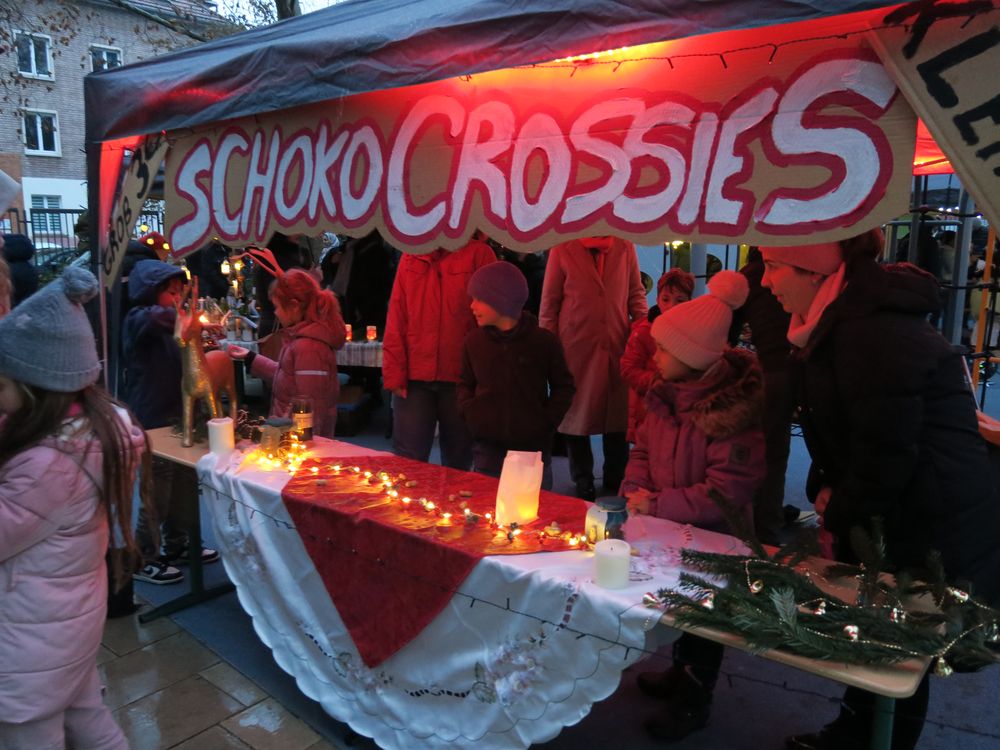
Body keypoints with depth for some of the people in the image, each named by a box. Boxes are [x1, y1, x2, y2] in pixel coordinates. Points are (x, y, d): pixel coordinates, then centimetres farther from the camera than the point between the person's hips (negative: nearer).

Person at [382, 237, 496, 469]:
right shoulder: (410, 257, 10)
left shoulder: (479, 254, 1)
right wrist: (394, 372, 1)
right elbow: (396, 318, 8)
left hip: (460, 378, -2)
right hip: (414, 377, 2)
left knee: (458, 463, 10)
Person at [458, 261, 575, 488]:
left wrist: (548, 421, -6)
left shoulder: (543, 341, -7)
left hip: (533, 446, -2)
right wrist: (469, 412, -1)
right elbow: (465, 384, 15)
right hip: (487, 447, 2)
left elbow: (564, 386, 3)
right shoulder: (474, 341, 2)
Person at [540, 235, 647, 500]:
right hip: (575, 348, -2)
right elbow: (549, 303, 2)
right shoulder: (562, 249, 1)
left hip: (617, 347, 2)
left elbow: (636, 293, 14)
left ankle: (615, 485, 23)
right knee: (577, 416, 6)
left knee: (618, 418, 7)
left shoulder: (625, 247, 7)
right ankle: (583, 485, 22)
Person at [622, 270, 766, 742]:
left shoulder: (733, 408, -29)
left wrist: (658, 507, -29)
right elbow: (645, 448, 5)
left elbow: (725, 492, -30)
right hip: (669, 528, 7)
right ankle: (683, 672, 51)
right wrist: (636, 490, -14)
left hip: (713, 538, -7)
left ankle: (694, 698, 37)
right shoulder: (666, 392, -5)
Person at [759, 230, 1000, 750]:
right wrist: (825, 489, 3)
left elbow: (887, 453, -24)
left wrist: (839, 514, -9)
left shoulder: (873, 333, -26)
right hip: (887, 520, 9)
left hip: (932, 535, -9)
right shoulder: (836, 321, 6)